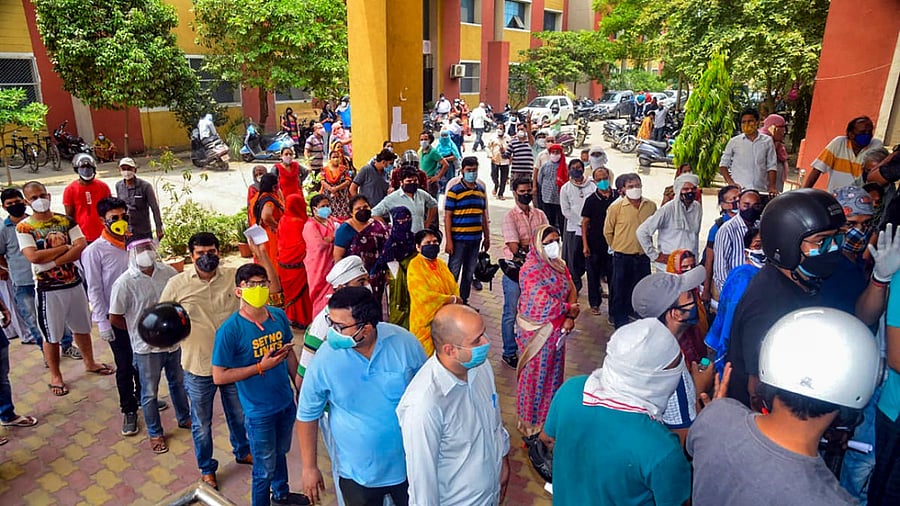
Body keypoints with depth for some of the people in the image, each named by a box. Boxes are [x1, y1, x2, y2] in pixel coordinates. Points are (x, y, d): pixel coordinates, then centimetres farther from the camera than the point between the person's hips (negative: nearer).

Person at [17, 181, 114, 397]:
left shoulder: (66, 221, 1)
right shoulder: (24, 227, -8)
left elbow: (82, 247, -12)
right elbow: (33, 257, -21)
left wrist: (52, 262, -20)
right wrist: (65, 247, -15)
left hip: (74, 283, 3)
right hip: (48, 289, -3)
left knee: (82, 327, 18)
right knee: (52, 336, 8)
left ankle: (89, 363, 36)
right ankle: (55, 376, 24)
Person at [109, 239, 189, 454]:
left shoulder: (168, 272, -7)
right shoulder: (125, 283, -18)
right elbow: (114, 319, -9)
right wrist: (140, 331, 0)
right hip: (146, 347, -4)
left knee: (178, 382, 23)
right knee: (149, 393, 13)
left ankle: (184, 418, 45)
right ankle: (155, 433, 33)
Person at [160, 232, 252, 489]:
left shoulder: (234, 276, -9)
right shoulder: (177, 283, -10)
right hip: (198, 367, -1)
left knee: (238, 414, 24)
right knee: (202, 423, 19)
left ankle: (242, 451, 52)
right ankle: (206, 468, 44)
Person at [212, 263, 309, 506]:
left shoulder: (279, 316, -7)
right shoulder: (230, 329, -22)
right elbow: (219, 377, -18)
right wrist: (261, 366, -24)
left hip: (286, 402, 5)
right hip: (259, 411, -5)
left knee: (280, 453, 28)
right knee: (264, 467, 13)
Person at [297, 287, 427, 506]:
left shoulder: (404, 342, -19)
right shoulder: (325, 359, -20)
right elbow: (307, 415, -4)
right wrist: (309, 468, 1)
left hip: (409, 464, 1)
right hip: (358, 474, 0)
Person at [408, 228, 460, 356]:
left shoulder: (440, 263, 10)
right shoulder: (415, 265, -12)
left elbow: (454, 286, 7)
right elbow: (424, 296, -20)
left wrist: (455, 299, -14)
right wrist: (452, 299, -12)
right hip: (426, 320, -6)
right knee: (428, 354, 3)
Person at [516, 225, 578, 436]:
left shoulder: (559, 265, 6)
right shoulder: (531, 269, -20)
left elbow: (571, 290, 3)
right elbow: (544, 303, -27)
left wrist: (570, 318, -12)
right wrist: (569, 309, -12)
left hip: (557, 330, 8)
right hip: (536, 330, -8)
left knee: (554, 372, 19)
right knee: (534, 375, 7)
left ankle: (549, 415, 38)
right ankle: (530, 420, 26)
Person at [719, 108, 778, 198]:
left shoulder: (767, 141, 11)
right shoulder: (734, 142, 8)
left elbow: (771, 166, 10)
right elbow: (723, 165, 9)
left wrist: (772, 187, -2)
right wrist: (731, 183, -5)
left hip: (761, 191, 1)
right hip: (738, 190, -1)